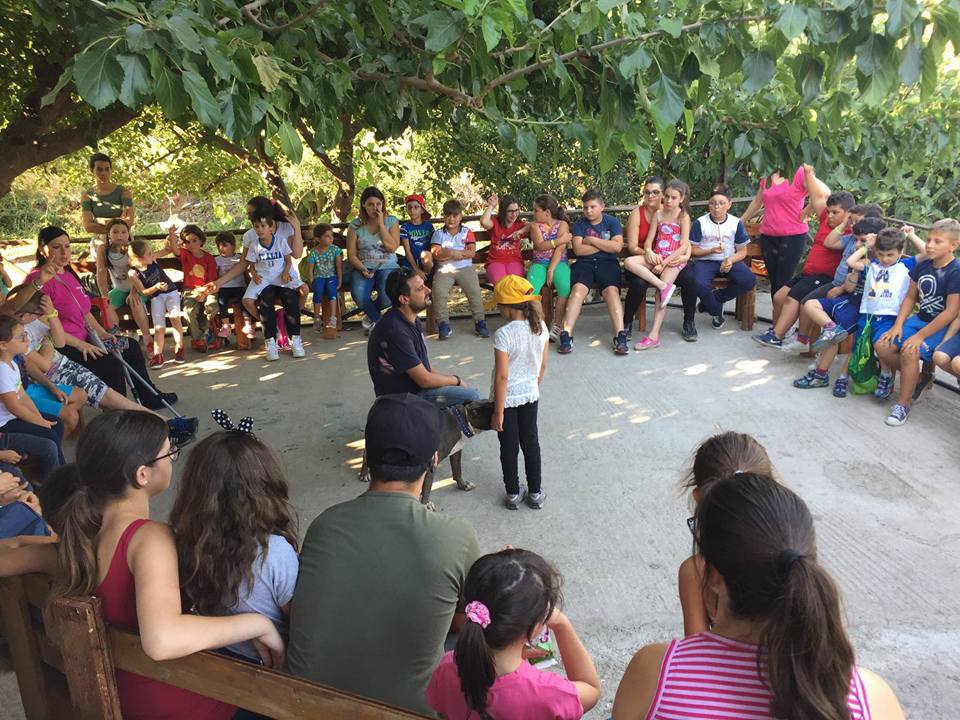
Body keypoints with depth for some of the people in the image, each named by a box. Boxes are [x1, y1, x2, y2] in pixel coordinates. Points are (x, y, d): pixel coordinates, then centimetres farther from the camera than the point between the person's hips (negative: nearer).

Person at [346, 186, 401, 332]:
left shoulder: (391, 221, 6)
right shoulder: (355, 225, 5)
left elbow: (392, 247, -9)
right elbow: (351, 255, 1)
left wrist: (381, 223, -9)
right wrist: (362, 269, -18)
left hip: (387, 266, 0)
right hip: (363, 267, 0)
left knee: (388, 298, -30)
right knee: (359, 295, -31)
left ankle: (371, 314, 10)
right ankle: (378, 321, 2)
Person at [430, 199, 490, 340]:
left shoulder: (467, 232, 10)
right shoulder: (438, 233, 11)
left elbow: (472, 252, -3)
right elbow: (435, 254, -3)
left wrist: (449, 252, -10)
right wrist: (453, 253, -14)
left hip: (465, 268, 0)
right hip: (444, 270, 0)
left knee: (474, 290, -22)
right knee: (438, 292, -25)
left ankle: (479, 322, -9)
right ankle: (444, 324, -13)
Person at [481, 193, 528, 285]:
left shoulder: (520, 224, 12)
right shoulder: (495, 222, 7)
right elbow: (484, 222, -17)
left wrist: (521, 231, -20)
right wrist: (491, 206, -6)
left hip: (514, 260, 1)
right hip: (495, 261, -1)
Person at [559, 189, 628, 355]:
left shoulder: (612, 222, 10)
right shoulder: (579, 224, 11)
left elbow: (617, 247, -5)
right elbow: (578, 250, -4)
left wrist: (592, 240, -4)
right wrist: (605, 245, -2)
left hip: (607, 262, 0)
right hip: (585, 263, 0)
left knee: (612, 290, -29)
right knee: (578, 289, -29)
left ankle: (620, 336, -37)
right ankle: (566, 335, -38)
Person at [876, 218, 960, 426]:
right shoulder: (923, 266, 3)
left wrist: (920, 335, -21)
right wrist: (898, 325, -3)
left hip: (942, 328, -7)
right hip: (920, 319, 7)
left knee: (910, 352, -30)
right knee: (882, 346, -11)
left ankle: (904, 403, -14)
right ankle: (915, 377, 16)